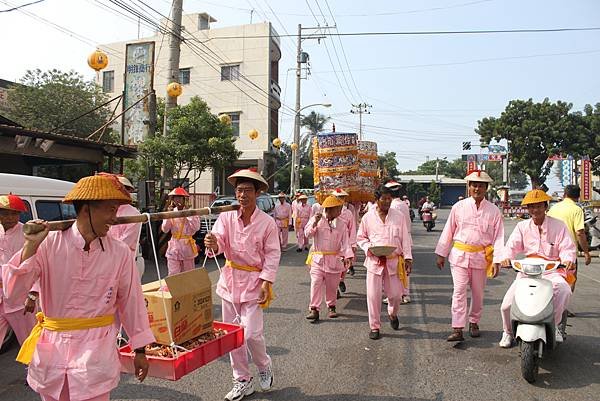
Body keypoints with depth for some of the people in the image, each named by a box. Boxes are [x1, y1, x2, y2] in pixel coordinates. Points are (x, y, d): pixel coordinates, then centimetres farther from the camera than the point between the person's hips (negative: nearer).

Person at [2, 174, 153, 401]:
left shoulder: (120, 253, -7)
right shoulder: (49, 245, -8)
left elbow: (131, 301, 2)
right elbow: (13, 291, -10)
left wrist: (140, 350, 7)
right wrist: (31, 246, -20)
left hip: (96, 354, -1)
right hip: (52, 350, 1)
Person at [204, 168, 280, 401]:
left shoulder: (267, 222, -8)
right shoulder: (226, 217, -3)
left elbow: (273, 254, -6)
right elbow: (219, 240, -13)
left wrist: (266, 281, -14)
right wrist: (213, 244, -37)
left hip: (254, 281, -3)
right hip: (230, 279, 4)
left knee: (251, 333, -9)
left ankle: (264, 366, 24)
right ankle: (242, 381, 29)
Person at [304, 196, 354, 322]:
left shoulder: (342, 224, 1)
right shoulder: (316, 219, -1)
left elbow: (345, 241, -2)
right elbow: (308, 234, -7)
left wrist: (348, 256, -15)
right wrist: (314, 223, -23)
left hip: (334, 259, 2)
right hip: (318, 258, -1)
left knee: (332, 285, 11)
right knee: (316, 283, -7)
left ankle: (331, 307, 29)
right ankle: (314, 309, -1)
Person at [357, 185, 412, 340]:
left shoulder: (399, 216, 3)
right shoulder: (368, 217, 1)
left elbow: (405, 239, 5)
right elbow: (361, 238, 10)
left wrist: (408, 258, -1)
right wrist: (368, 248, -9)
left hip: (394, 261, 1)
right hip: (374, 261, -1)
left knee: (395, 294, 5)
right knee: (373, 295, -1)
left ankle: (393, 314, 40)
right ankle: (374, 327, 15)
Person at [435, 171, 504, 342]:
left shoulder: (493, 211, 2)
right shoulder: (459, 207, 2)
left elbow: (498, 236, 0)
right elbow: (448, 231, 5)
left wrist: (496, 261, -9)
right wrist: (441, 254, 5)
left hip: (481, 257, 1)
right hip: (459, 255, -1)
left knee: (478, 293, 13)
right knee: (459, 291, -5)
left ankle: (474, 322, 33)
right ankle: (457, 329, -5)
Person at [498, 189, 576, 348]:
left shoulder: (558, 226, 2)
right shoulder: (522, 226, 8)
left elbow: (568, 248, -2)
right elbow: (512, 245, -3)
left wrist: (568, 260, -25)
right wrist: (507, 257, -25)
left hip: (551, 272, -1)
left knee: (563, 289, -35)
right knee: (506, 305, -12)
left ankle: (554, 324, -8)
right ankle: (508, 332, 18)